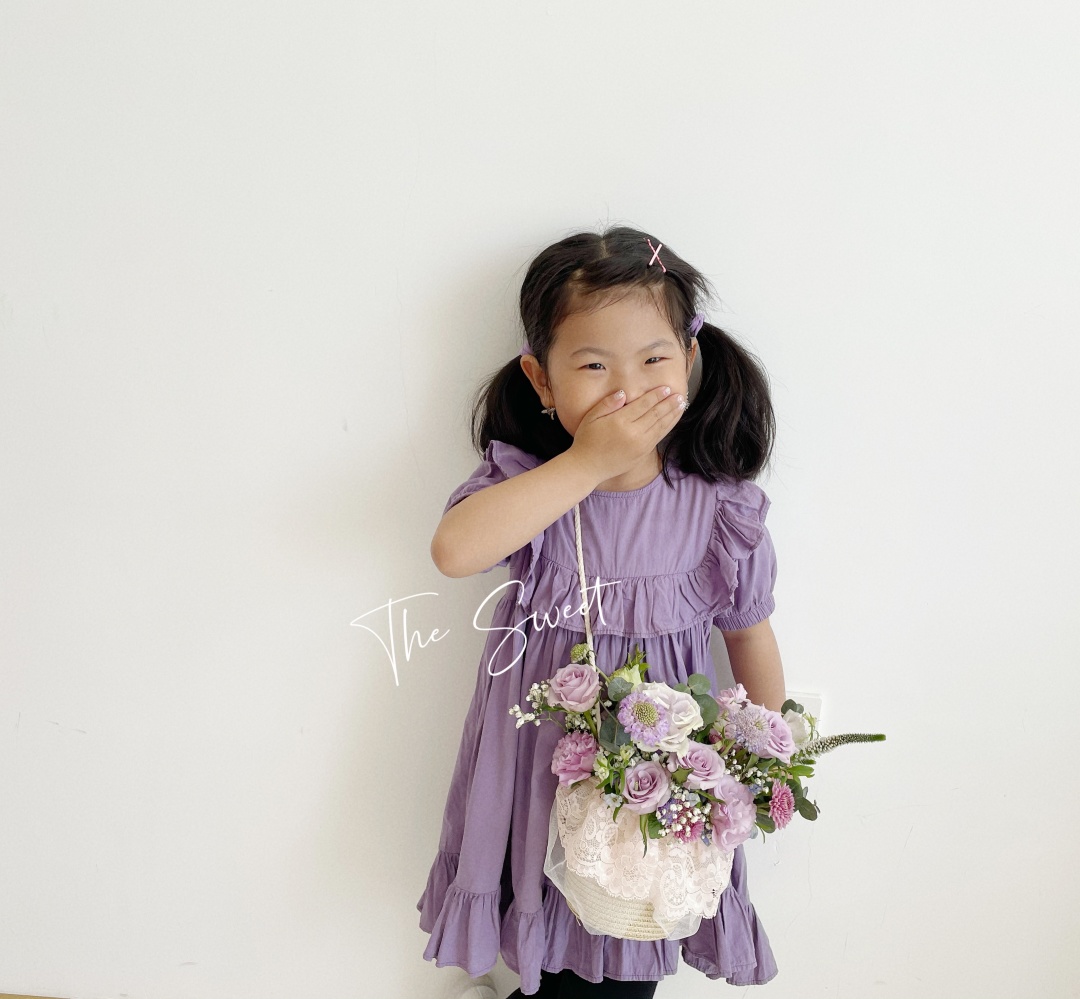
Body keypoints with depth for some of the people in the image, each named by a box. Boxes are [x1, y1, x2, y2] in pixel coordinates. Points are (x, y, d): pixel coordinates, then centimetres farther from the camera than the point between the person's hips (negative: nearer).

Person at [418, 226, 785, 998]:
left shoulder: (719, 506, -13)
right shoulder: (526, 478, -15)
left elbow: (751, 637, 0)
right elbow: (454, 549, -36)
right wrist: (587, 462, -35)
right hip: (543, 754, 0)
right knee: (556, 935, 20)